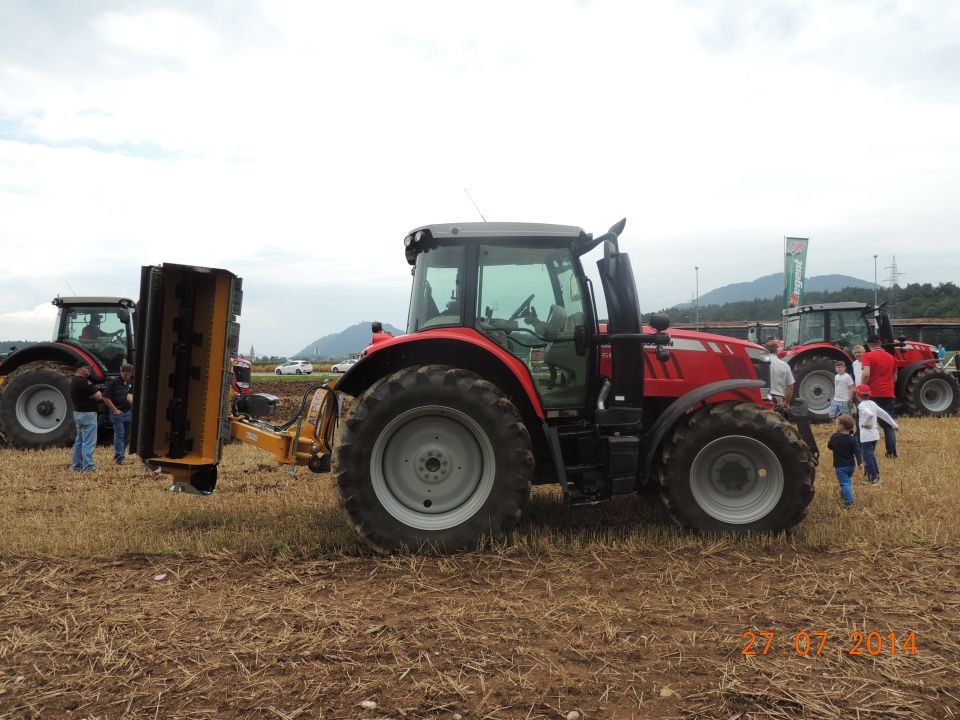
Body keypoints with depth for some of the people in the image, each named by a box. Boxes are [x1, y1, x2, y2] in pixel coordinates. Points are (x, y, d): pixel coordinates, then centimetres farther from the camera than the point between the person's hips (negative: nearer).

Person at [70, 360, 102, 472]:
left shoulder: (74, 380, 10)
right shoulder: (83, 382, -20)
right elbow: (98, 396, -19)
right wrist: (94, 395, -2)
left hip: (78, 413, 10)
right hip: (87, 414, -10)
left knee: (79, 441, 17)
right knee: (89, 442, -7)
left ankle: (76, 465, 22)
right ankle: (88, 467, -6)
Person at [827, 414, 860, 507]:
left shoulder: (835, 437, -14)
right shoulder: (853, 439, -7)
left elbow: (829, 446, 3)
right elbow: (857, 451, -11)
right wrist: (859, 462, -8)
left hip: (840, 466, -5)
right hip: (851, 465, 5)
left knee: (845, 483, -5)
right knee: (848, 481, 26)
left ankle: (849, 502, -13)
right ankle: (844, 494, 46)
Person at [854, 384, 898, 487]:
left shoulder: (861, 405, -15)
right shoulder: (872, 403, 9)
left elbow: (870, 414, -33)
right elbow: (883, 414, 13)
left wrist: (864, 423, -18)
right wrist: (893, 424, 22)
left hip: (866, 435, -9)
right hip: (875, 433, 9)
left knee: (867, 456, -1)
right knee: (871, 456, 19)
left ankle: (873, 478, 2)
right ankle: (876, 476, 24)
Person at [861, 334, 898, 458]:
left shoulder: (868, 356, -7)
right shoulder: (891, 357, 10)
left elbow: (866, 374, -21)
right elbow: (895, 378, 18)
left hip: (873, 395, -4)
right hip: (889, 395, 4)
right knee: (889, 426, 9)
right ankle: (892, 453, 5)